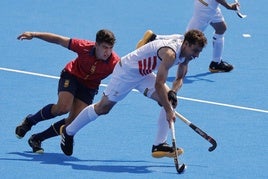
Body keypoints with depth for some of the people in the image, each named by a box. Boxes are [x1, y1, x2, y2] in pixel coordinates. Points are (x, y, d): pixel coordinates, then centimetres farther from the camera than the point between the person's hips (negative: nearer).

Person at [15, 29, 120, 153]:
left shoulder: (114, 62, -27)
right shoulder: (85, 47, -28)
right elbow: (59, 40, -18)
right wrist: (34, 35, -16)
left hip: (89, 87, 2)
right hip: (72, 75, -2)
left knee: (73, 121, -10)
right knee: (63, 107, -26)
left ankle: (37, 139, 7)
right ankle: (30, 121, 1)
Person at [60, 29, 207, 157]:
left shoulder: (186, 52, -7)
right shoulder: (170, 53, -35)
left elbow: (179, 78, 8)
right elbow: (159, 84, -38)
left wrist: (173, 92, -13)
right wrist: (168, 111, -34)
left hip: (145, 74, 8)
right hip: (126, 71, -8)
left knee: (169, 100, -9)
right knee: (103, 108, 3)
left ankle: (159, 145, -6)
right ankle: (68, 132, 23)